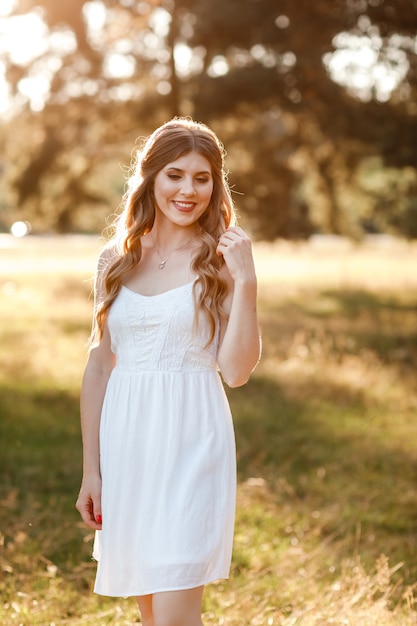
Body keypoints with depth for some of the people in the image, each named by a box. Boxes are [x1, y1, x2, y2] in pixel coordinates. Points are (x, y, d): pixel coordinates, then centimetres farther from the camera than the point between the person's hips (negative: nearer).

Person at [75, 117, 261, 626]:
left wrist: (245, 282, -18)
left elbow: (236, 371, -10)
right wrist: (91, 469, 9)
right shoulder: (115, 260, 7)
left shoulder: (221, 259, -3)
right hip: (126, 442, 4)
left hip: (191, 443, -4)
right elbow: (99, 367, 10)